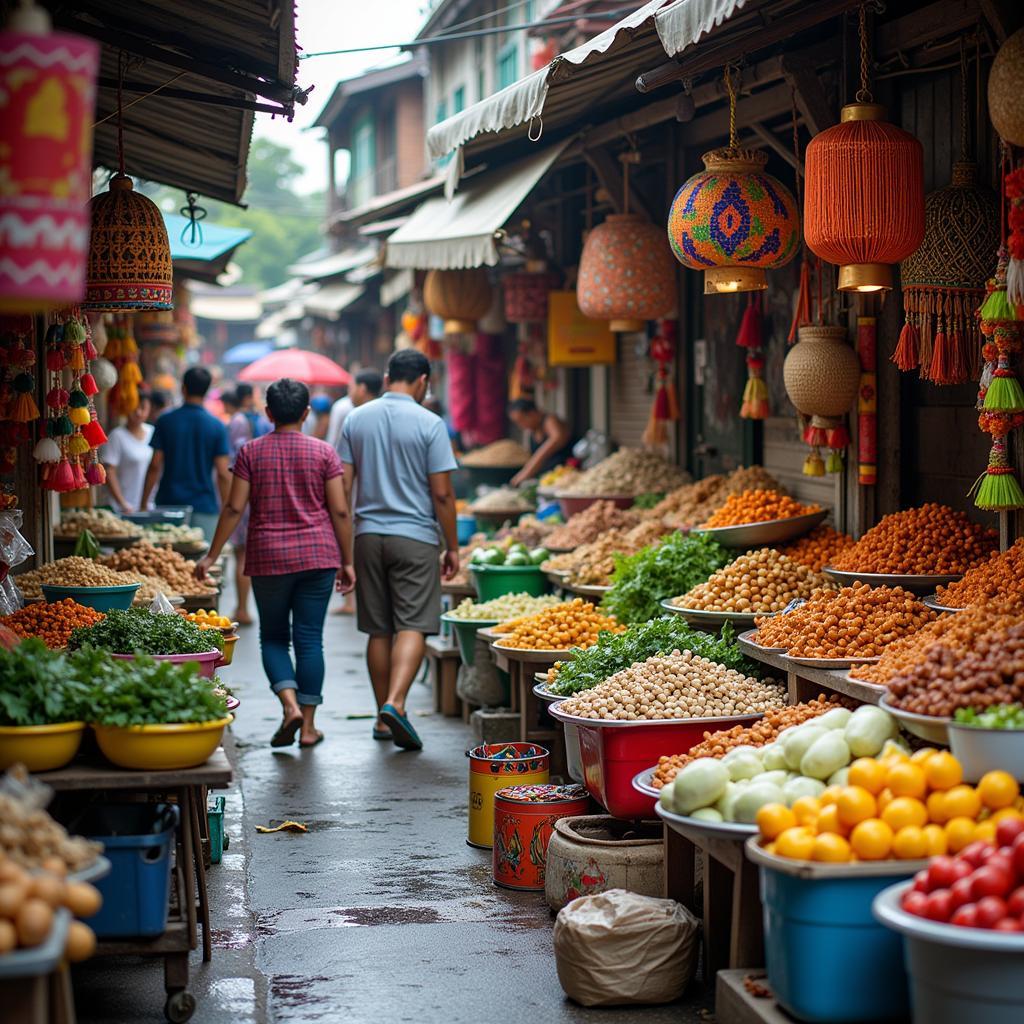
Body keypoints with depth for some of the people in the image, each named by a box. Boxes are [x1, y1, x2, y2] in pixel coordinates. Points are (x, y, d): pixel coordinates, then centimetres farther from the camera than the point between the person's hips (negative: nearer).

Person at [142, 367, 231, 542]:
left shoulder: (165, 421, 0)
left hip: (168, 502, 1)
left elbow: (155, 466, -1)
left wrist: (144, 503, 6)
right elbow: (223, 474, -5)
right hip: (204, 507, -1)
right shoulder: (217, 426, -2)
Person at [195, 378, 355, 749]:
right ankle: (308, 725, 6)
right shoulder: (323, 453, 0)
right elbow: (340, 512, -2)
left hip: (268, 558, 0)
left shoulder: (250, 452, -1)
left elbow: (234, 508, -3)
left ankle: (290, 705, -9)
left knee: (273, 637, 12)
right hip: (318, 557, 0)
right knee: (309, 638, 5)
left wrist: (212, 555, 4)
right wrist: (346, 562, 6)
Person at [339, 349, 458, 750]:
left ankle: (383, 718, 16)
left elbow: (343, 486, 4)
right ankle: (395, 704, -23)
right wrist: (453, 547, 2)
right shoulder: (429, 424, -6)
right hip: (415, 537, -4)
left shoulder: (355, 420, 6)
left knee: (378, 630, 10)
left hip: (368, 534, 4)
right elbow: (442, 494, -7)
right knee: (412, 627, -5)